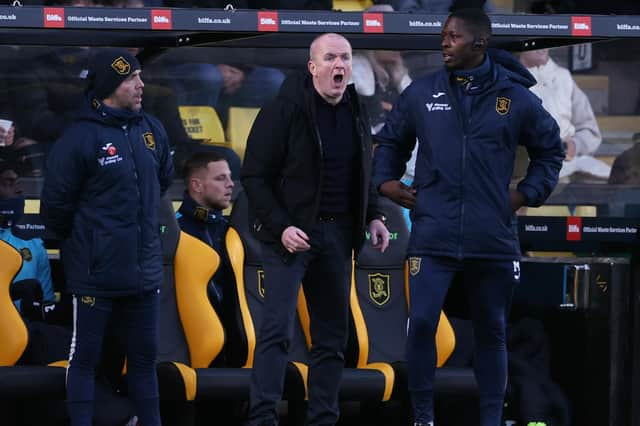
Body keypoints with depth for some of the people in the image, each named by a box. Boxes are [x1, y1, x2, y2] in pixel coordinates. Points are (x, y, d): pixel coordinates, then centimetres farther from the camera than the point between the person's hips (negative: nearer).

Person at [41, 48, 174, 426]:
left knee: (145, 356, 13)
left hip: (144, 270, 6)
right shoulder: (79, 138, -14)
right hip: (95, 276, -6)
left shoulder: (152, 130, 4)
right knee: (85, 358, 3)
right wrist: (81, 243, 5)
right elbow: (56, 205, -9)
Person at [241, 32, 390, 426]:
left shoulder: (356, 114, 10)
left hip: (336, 233, 7)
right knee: (278, 327, -13)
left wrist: (373, 216, 7)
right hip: (291, 232, -6)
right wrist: (281, 227, -19)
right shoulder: (284, 111, -11)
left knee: (333, 334, 7)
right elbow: (255, 176, -11)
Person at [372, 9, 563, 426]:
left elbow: (550, 149, 17)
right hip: (433, 236, 0)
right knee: (421, 323, -13)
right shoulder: (421, 93, 4)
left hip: (492, 239, 1)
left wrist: (527, 192, 7)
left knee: (491, 332, 9)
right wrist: (386, 180, 6)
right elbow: (390, 140, 20)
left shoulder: (515, 97, 2)